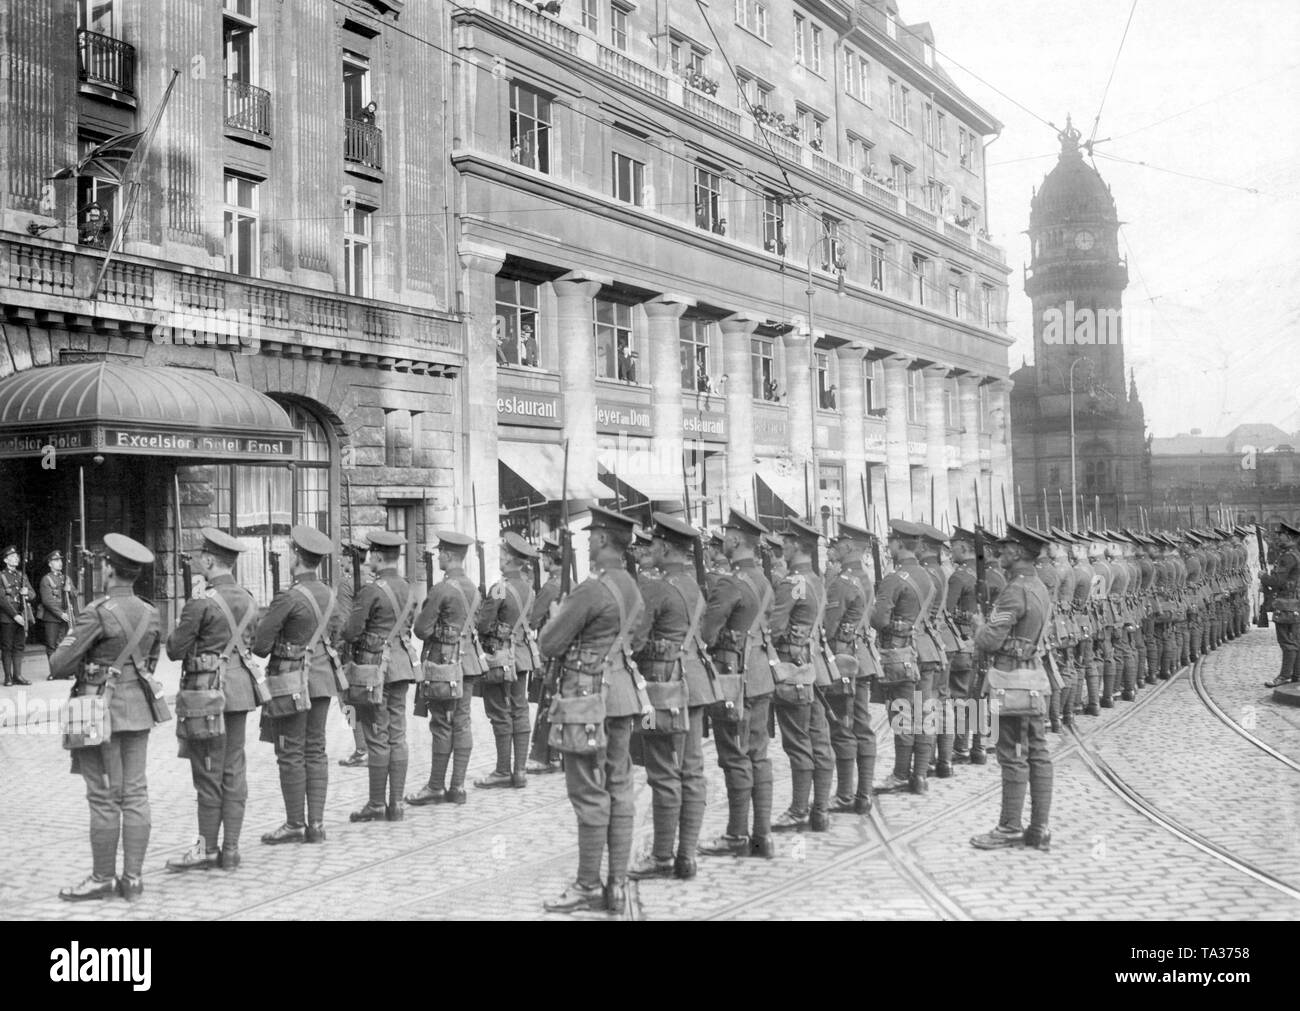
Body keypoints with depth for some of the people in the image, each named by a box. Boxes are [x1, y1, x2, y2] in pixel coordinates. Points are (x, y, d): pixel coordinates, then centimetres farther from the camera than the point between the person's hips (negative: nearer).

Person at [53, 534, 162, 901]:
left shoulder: (98, 612, -15)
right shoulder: (150, 614, 6)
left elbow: (59, 664, -12)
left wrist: (83, 665, 7)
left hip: (102, 710, -6)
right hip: (139, 710, 6)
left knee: (104, 798, 1)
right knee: (135, 794, 7)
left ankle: (103, 879, 9)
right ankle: (133, 878, 11)